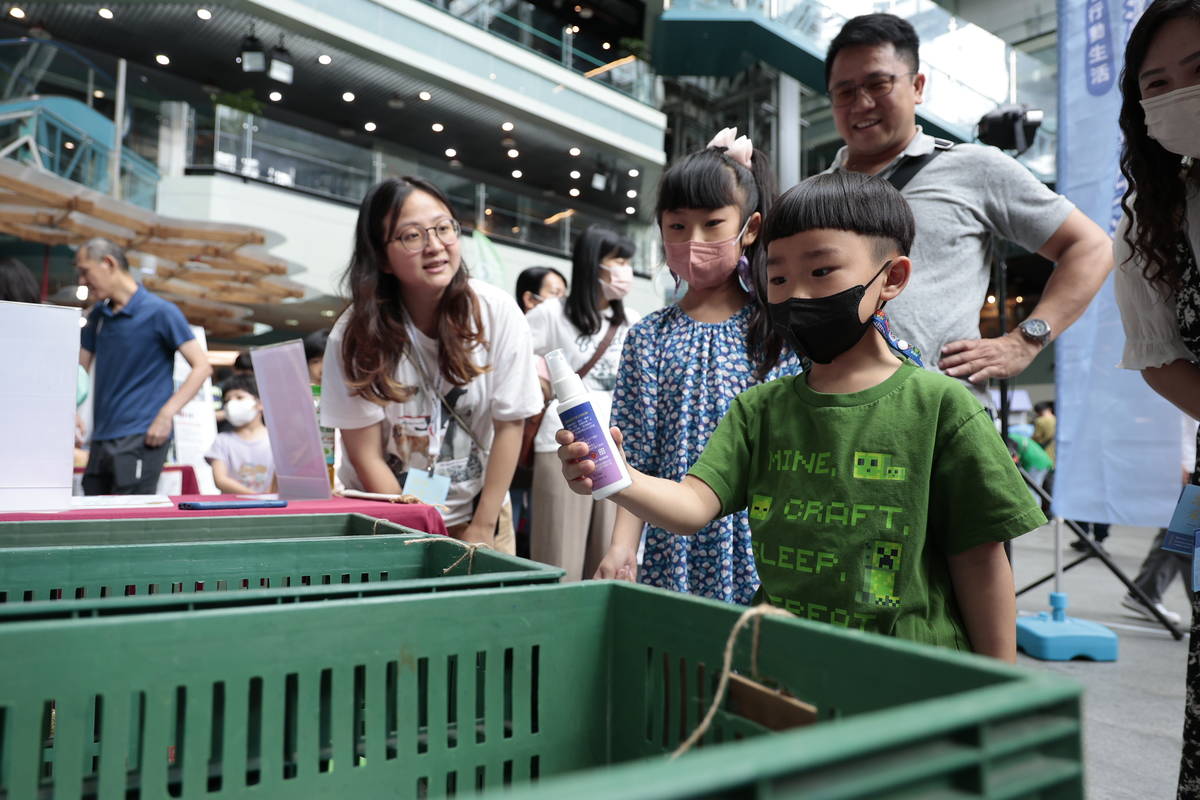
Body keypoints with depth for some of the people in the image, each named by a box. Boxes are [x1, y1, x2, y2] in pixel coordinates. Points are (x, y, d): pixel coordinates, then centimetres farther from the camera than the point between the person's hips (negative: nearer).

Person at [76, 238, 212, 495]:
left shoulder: (160, 312, -6)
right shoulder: (98, 315, 15)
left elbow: (202, 367, -10)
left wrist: (165, 416, -18)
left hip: (140, 439, -7)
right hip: (101, 439, 7)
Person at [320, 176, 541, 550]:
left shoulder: (497, 312, -17)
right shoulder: (355, 333, -16)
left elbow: (510, 424, -11)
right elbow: (365, 455, -12)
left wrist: (481, 529, -9)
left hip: (477, 509, 1)